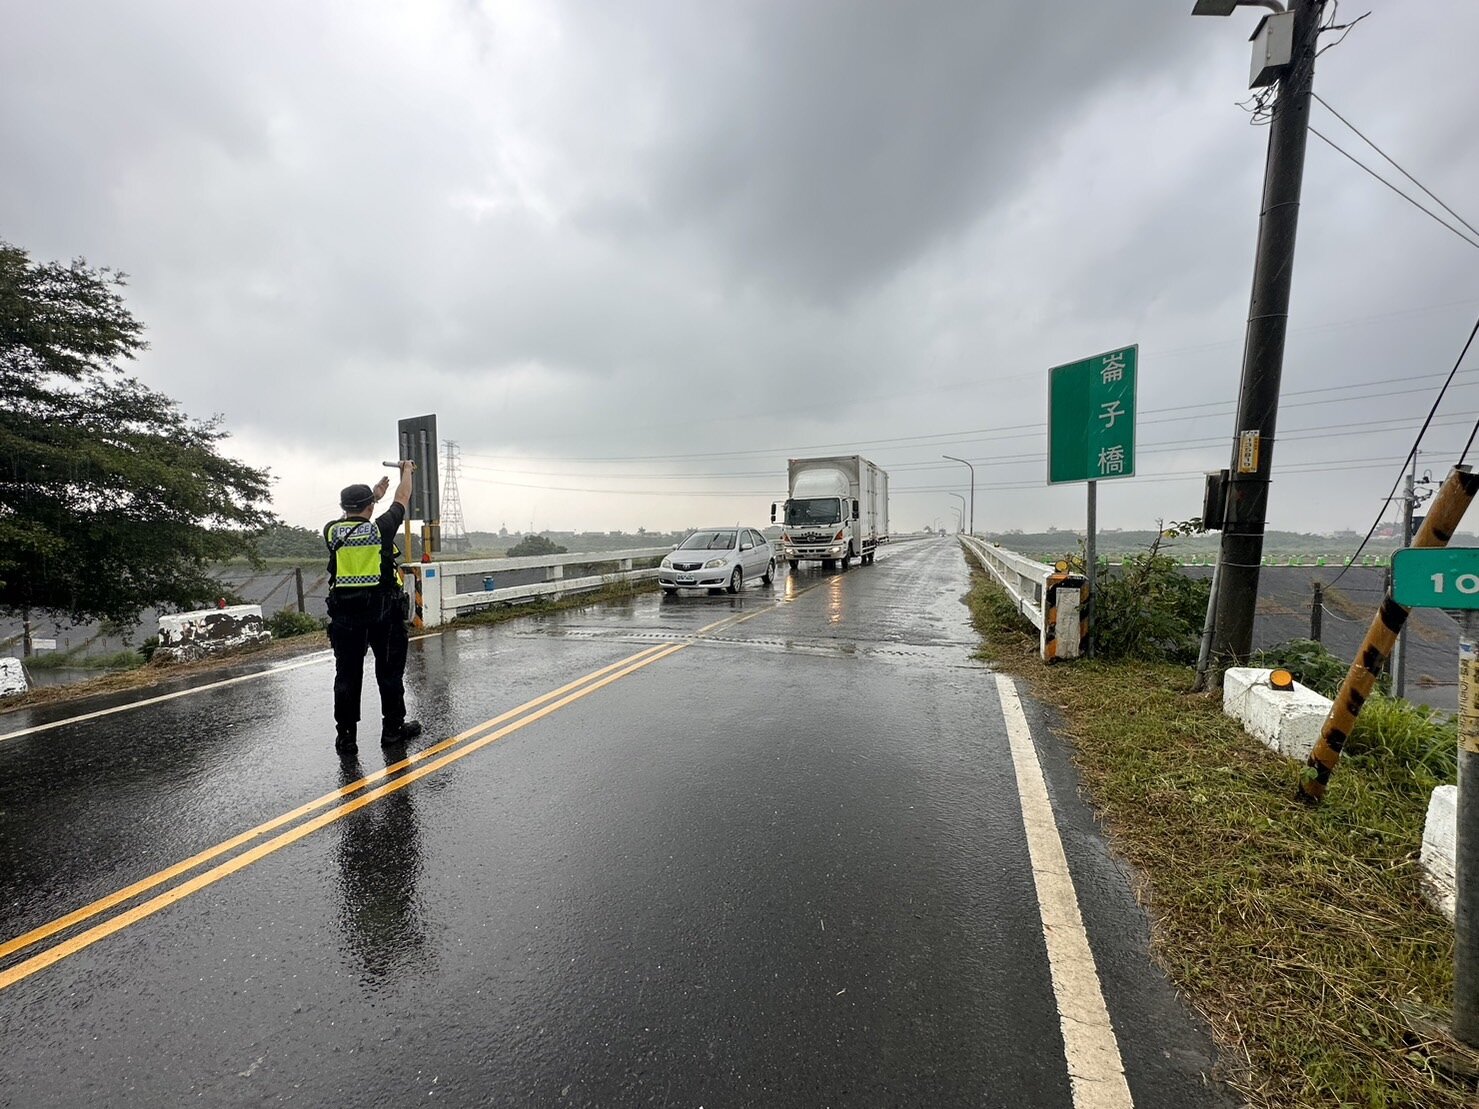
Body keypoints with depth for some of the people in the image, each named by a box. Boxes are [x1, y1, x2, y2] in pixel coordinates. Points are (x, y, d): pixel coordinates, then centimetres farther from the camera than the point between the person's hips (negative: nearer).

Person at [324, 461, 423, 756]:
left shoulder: (332, 531, 2)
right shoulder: (381, 527, -7)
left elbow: (348, 517, 26)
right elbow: (402, 499, 10)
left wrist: (374, 493, 39)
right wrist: (407, 472, 28)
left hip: (345, 612, 3)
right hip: (383, 611, -3)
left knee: (347, 674, 8)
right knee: (389, 670, 7)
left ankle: (345, 736, 13)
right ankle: (393, 729, 16)